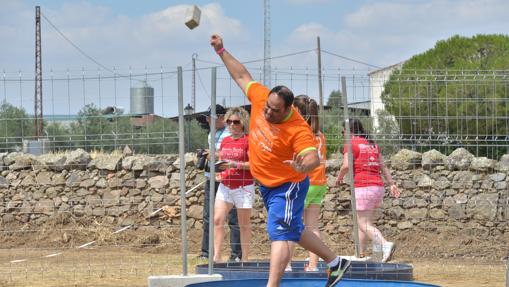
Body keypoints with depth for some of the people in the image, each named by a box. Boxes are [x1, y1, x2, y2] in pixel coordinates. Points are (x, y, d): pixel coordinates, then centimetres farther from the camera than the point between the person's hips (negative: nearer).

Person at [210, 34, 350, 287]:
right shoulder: (260, 98, -12)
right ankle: (336, 263, 36)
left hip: (287, 188, -9)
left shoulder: (299, 130, -30)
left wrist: (303, 165, -62)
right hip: (266, 185, 9)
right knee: (294, 231, 21)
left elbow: (313, 158, -39)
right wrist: (222, 51, 5)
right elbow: (242, 75, 2)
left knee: (279, 234, -18)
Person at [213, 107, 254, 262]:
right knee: (217, 219, -6)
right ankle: (216, 256, -7)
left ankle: (245, 258, 8)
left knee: (244, 224, 2)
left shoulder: (248, 140, -7)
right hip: (225, 185, 6)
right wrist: (218, 172, 3)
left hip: (243, 186, -6)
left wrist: (235, 164, -22)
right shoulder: (225, 141, 13)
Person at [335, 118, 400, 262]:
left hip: (363, 187, -7)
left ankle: (385, 244, -29)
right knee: (363, 222, 16)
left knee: (364, 224, -8)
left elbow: (346, 165, -13)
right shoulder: (373, 144, 19)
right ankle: (361, 254, 16)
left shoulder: (351, 144, -3)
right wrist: (391, 184, 14)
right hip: (378, 186, 7)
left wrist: (339, 177, 4)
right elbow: (383, 166, 16)